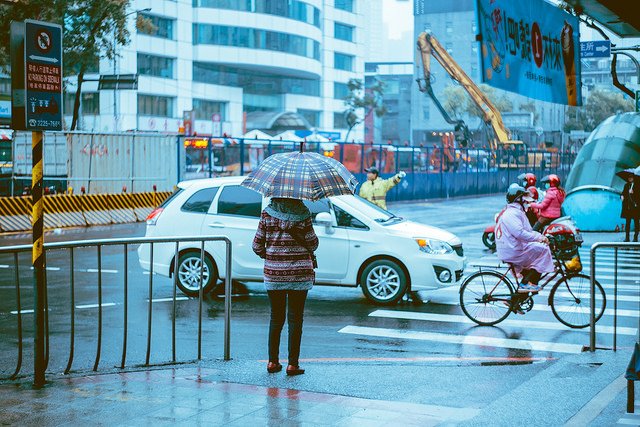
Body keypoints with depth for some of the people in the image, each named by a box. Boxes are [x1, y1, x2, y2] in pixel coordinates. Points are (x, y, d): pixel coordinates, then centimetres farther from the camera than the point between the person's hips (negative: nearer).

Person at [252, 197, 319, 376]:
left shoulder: (267, 214, -1)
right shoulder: (303, 214, -7)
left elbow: (257, 245, 0)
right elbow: (312, 244, -2)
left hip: (273, 274, 2)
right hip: (300, 273, -2)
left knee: (276, 318, 14)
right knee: (295, 319, 4)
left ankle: (272, 361, 14)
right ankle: (293, 364, 4)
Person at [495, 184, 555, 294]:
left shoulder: (518, 212, 20)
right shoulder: (511, 213, -16)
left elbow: (528, 231, 24)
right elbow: (520, 233, -28)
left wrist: (541, 237, 10)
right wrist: (539, 238, -24)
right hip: (512, 252, -11)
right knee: (543, 250, -9)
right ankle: (527, 283, -9)